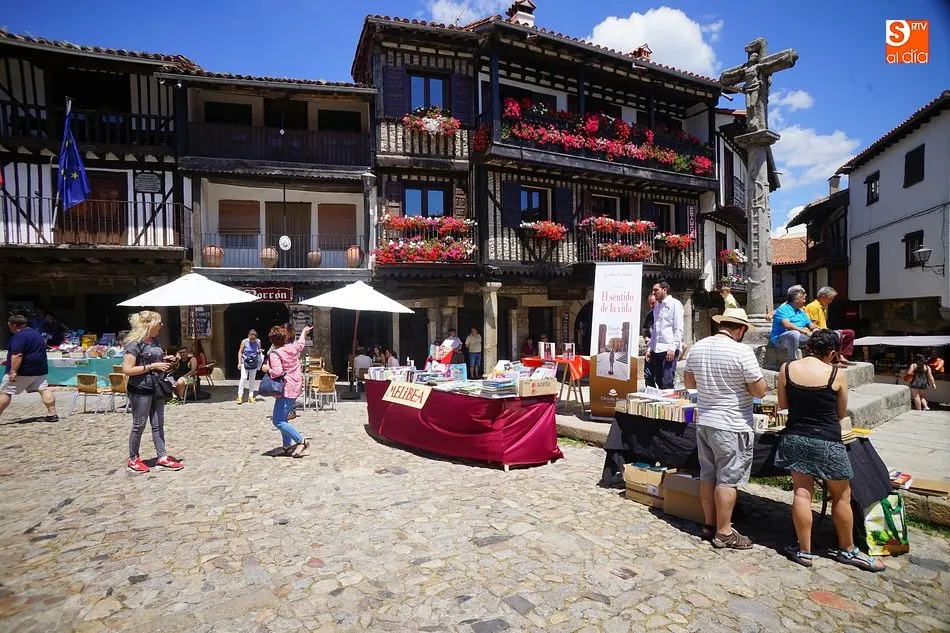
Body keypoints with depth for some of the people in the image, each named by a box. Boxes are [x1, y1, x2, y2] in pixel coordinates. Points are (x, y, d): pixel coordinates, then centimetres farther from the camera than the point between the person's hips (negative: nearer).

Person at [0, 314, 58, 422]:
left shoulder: (19, 336, -14)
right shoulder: (37, 333, 15)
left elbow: (17, 355, -23)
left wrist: (13, 371, -25)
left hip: (23, 371, -8)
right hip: (40, 369, 8)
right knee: (44, 389, 2)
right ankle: (52, 414, -2)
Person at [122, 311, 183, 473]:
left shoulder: (155, 341, 7)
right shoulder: (135, 343, -16)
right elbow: (127, 370, -21)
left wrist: (164, 360, 4)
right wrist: (153, 366, -23)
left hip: (157, 388, 8)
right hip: (140, 391, -8)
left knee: (158, 424, 11)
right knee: (139, 425, 5)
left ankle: (162, 457, 17)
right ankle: (133, 460, 21)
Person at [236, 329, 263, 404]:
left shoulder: (258, 342, -1)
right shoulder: (244, 342, -8)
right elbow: (240, 352, -2)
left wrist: (259, 351, -10)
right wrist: (239, 363, -6)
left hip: (254, 363, 3)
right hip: (245, 362, -3)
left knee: (252, 379, 8)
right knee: (243, 378, -12)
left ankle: (250, 396, 16)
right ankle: (240, 396, -7)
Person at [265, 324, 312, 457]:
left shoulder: (274, 354, -14)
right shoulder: (292, 347, 6)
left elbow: (277, 372, -26)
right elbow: (301, 343, 30)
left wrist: (268, 370, -5)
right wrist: (304, 332, 49)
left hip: (286, 390, -9)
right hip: (296, 387, 9)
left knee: (278, 421, -7)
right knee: (282, 419, 18)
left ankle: (302, 441, -10)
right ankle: (287, 446, 20)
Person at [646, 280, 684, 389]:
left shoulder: (674, 303, -2)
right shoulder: (657, 307, 19)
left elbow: (679, 329, -9)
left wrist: (672, 348, -17)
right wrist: (650, 348, 16)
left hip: (669, 349, -7)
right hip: (656, 350, 7)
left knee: (667, 383, -12)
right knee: (659, 382, 8)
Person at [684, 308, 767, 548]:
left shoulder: (697, 348, 3)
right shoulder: (742, 351, -17)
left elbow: (688, 382, 13)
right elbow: (760, 391, -13)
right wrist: (750, 379, 6)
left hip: (704, 422, 6)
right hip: (732, 426, -6)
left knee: (707, 475, 15)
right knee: (727, 480, 4)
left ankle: (710, 525, 27)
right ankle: (724, 533, 14)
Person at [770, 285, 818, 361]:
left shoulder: (801, 312, 23)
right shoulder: (782, 309, -6)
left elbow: (810, 324, 20)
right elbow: (787, 325, -21)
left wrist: (815, 329, -4)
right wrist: (804, 331, -26)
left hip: (798, 338, 8)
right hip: (780, 340, -8)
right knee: (795, 333, -37)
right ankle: (792, 361, -35)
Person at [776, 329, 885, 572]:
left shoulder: (786, 368, -4)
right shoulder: (837, 375, -8)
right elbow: (841, 413, 4)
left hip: (795, 438, 2)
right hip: (828, 442, -2)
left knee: (802, 492, 9)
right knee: (841, 496, 16)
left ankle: (804, 550, 16)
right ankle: (847, 550, 32)